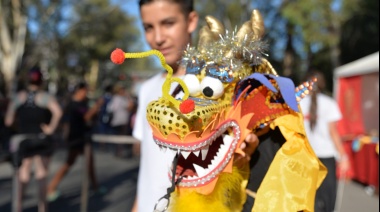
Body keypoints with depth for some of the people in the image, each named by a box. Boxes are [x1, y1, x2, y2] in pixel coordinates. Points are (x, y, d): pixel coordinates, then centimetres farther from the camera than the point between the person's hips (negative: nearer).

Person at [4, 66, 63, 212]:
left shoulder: (18, 97, 1)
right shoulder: (45, 97, -7)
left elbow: (8, 121, -1)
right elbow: (58, 112, -26)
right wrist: (51, 128, -16)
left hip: (23, 140, 3)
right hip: (41, 140, -2)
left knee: (24, 172, 18)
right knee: (41, 173, 4)